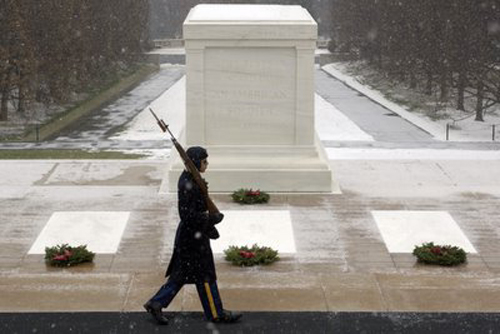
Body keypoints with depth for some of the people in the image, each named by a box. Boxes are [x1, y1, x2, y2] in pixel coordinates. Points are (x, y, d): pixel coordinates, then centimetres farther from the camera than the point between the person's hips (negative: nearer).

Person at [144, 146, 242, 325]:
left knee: (182, 274, 17)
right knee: (205, 276, 5)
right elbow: (188, 216, -26)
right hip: (193, 237, -10)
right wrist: (213, 218, -18)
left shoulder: (189, 178, 6)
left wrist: (209, 225, 18)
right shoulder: (188, 185, -25)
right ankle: (216, 314, 19)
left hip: (189, 235, 10)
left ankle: (156, 304, 20)